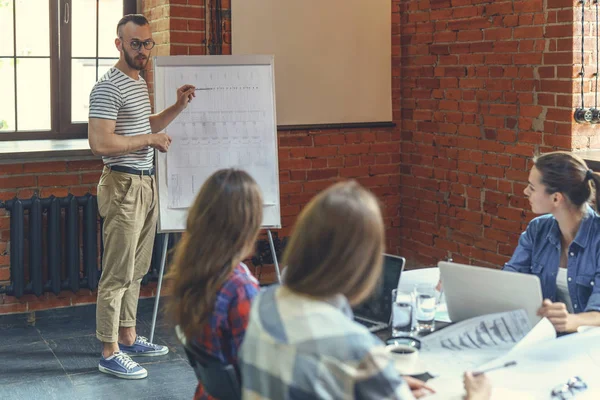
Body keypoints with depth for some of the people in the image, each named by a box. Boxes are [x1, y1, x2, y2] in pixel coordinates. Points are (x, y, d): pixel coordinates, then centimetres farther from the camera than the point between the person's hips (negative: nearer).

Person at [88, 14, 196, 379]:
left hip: (146, 183, 10)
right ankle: (110, 353, 3)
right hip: (124, 186, -10)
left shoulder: (140, 83, 14)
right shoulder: (108, 88, -16)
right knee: (118, 273, -4)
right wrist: (150, 139, -17)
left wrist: (179, 106, 16)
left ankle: (128, 337, 28)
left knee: (136, 270, 16)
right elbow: (100, 144, -25)